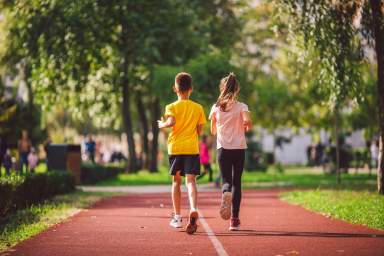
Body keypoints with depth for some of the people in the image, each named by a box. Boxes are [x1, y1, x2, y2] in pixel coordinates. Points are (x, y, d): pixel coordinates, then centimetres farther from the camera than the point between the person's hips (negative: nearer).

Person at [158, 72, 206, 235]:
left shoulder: (172, 107, -1)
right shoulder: (198, 108, 6)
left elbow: (171, 122, -21)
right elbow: (199, 131, 5)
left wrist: (162, 124, 0)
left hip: (175, 147, 0)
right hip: (192, 148, 0)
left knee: (176, 181, 12)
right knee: (191, 180, -8)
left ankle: (177, 217, 19)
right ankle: (193, 209, -34)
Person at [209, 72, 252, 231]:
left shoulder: (216, 107, 3)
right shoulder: (241, 106, -2)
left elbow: (213, 131, 9)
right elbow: (247, 121, -19)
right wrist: (246, 128, 3)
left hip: (223, 148, 0)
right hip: (239, 148, 0)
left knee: (226, 180, 2)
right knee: (237, 182, 9)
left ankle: (226, 194, -37)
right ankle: (234, 219, 6)